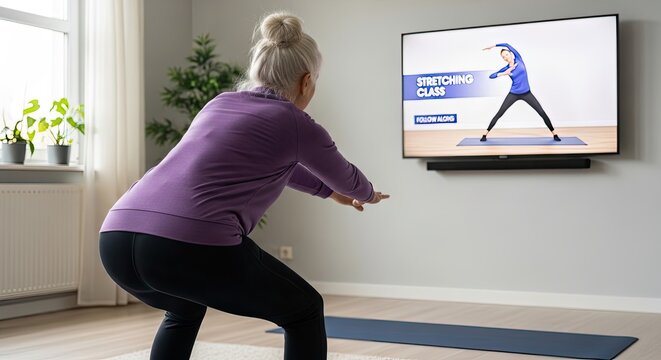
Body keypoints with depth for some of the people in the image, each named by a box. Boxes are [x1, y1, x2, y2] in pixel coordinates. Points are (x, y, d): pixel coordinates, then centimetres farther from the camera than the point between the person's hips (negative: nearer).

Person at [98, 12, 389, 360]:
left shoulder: (219, 103, 29)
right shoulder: (297, 125, 12)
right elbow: (345, 178, 32)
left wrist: (329, 191, 62)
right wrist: (367, 194, 57)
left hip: (117, 238, 7)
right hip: (193, 246, -7)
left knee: (184, 310, 39)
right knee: (304, 311, 18)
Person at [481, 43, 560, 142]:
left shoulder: (519, 59, -3)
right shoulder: (506, 68, -2)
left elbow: (507, 45, -6)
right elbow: (491, 76, -6)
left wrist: (493, 46, -3)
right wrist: (503, 74, -18)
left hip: (527, 93, 0)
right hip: (513, 94, 0)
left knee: (542, 113, -4)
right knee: (499, 114, -3)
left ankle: (554, 133, 7)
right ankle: (485, 134, 5)